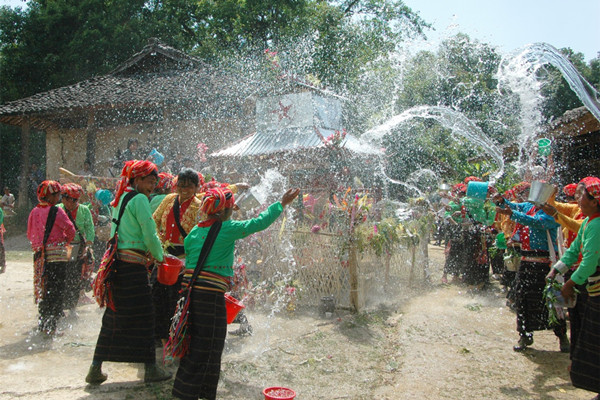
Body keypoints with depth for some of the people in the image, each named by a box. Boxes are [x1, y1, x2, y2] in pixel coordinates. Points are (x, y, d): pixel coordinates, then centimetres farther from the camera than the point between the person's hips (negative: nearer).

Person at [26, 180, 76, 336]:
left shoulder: (34, 212, 7)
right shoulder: (56, 211, -12)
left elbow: (30, 234, 16)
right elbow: (71, 230, -7)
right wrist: (66, 241, 12)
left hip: (39, 256, 7)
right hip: (56, 255, -7)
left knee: (43, 289, 16)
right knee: (56, 290, -2)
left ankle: (43, 323, 26)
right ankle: (50, 327, -3)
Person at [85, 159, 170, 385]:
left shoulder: (120, 199, 16)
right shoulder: (139, 199, -10)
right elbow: (150, 235, -12)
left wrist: (146, 254, 17)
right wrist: (159, 257, 4)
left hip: (117, 262, 8)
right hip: (133, 266, -8)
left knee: (114, 317, 14)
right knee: (143, 317, 2)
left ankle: (96, 369, 19)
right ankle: (150, 369, 11)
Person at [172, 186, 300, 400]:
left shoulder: (195, 231, 10)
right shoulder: (228, 229, -9)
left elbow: (189, 261, 15)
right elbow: (259, 222, -3)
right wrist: (282, 204, 8)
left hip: (191, 289, 8)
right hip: (211, 294, -8)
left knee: (195, 344, 17)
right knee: (206, 349, 2)